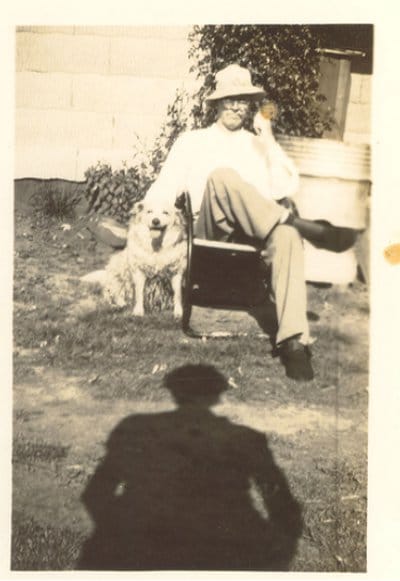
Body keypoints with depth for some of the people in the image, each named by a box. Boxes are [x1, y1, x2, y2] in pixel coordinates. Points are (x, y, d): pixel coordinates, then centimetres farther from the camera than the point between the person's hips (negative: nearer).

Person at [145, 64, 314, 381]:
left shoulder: (261, 145, 26)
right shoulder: (192, 141, 23)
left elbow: (287, 189, 9)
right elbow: (164, 190, 13)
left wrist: (269, 142, 5)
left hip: (255, 231, 2)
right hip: (210, 229, -1)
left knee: (286, 234, -37)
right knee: (221, 175, -34)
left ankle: (294, 340, -46)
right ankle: (291, 221, -32)